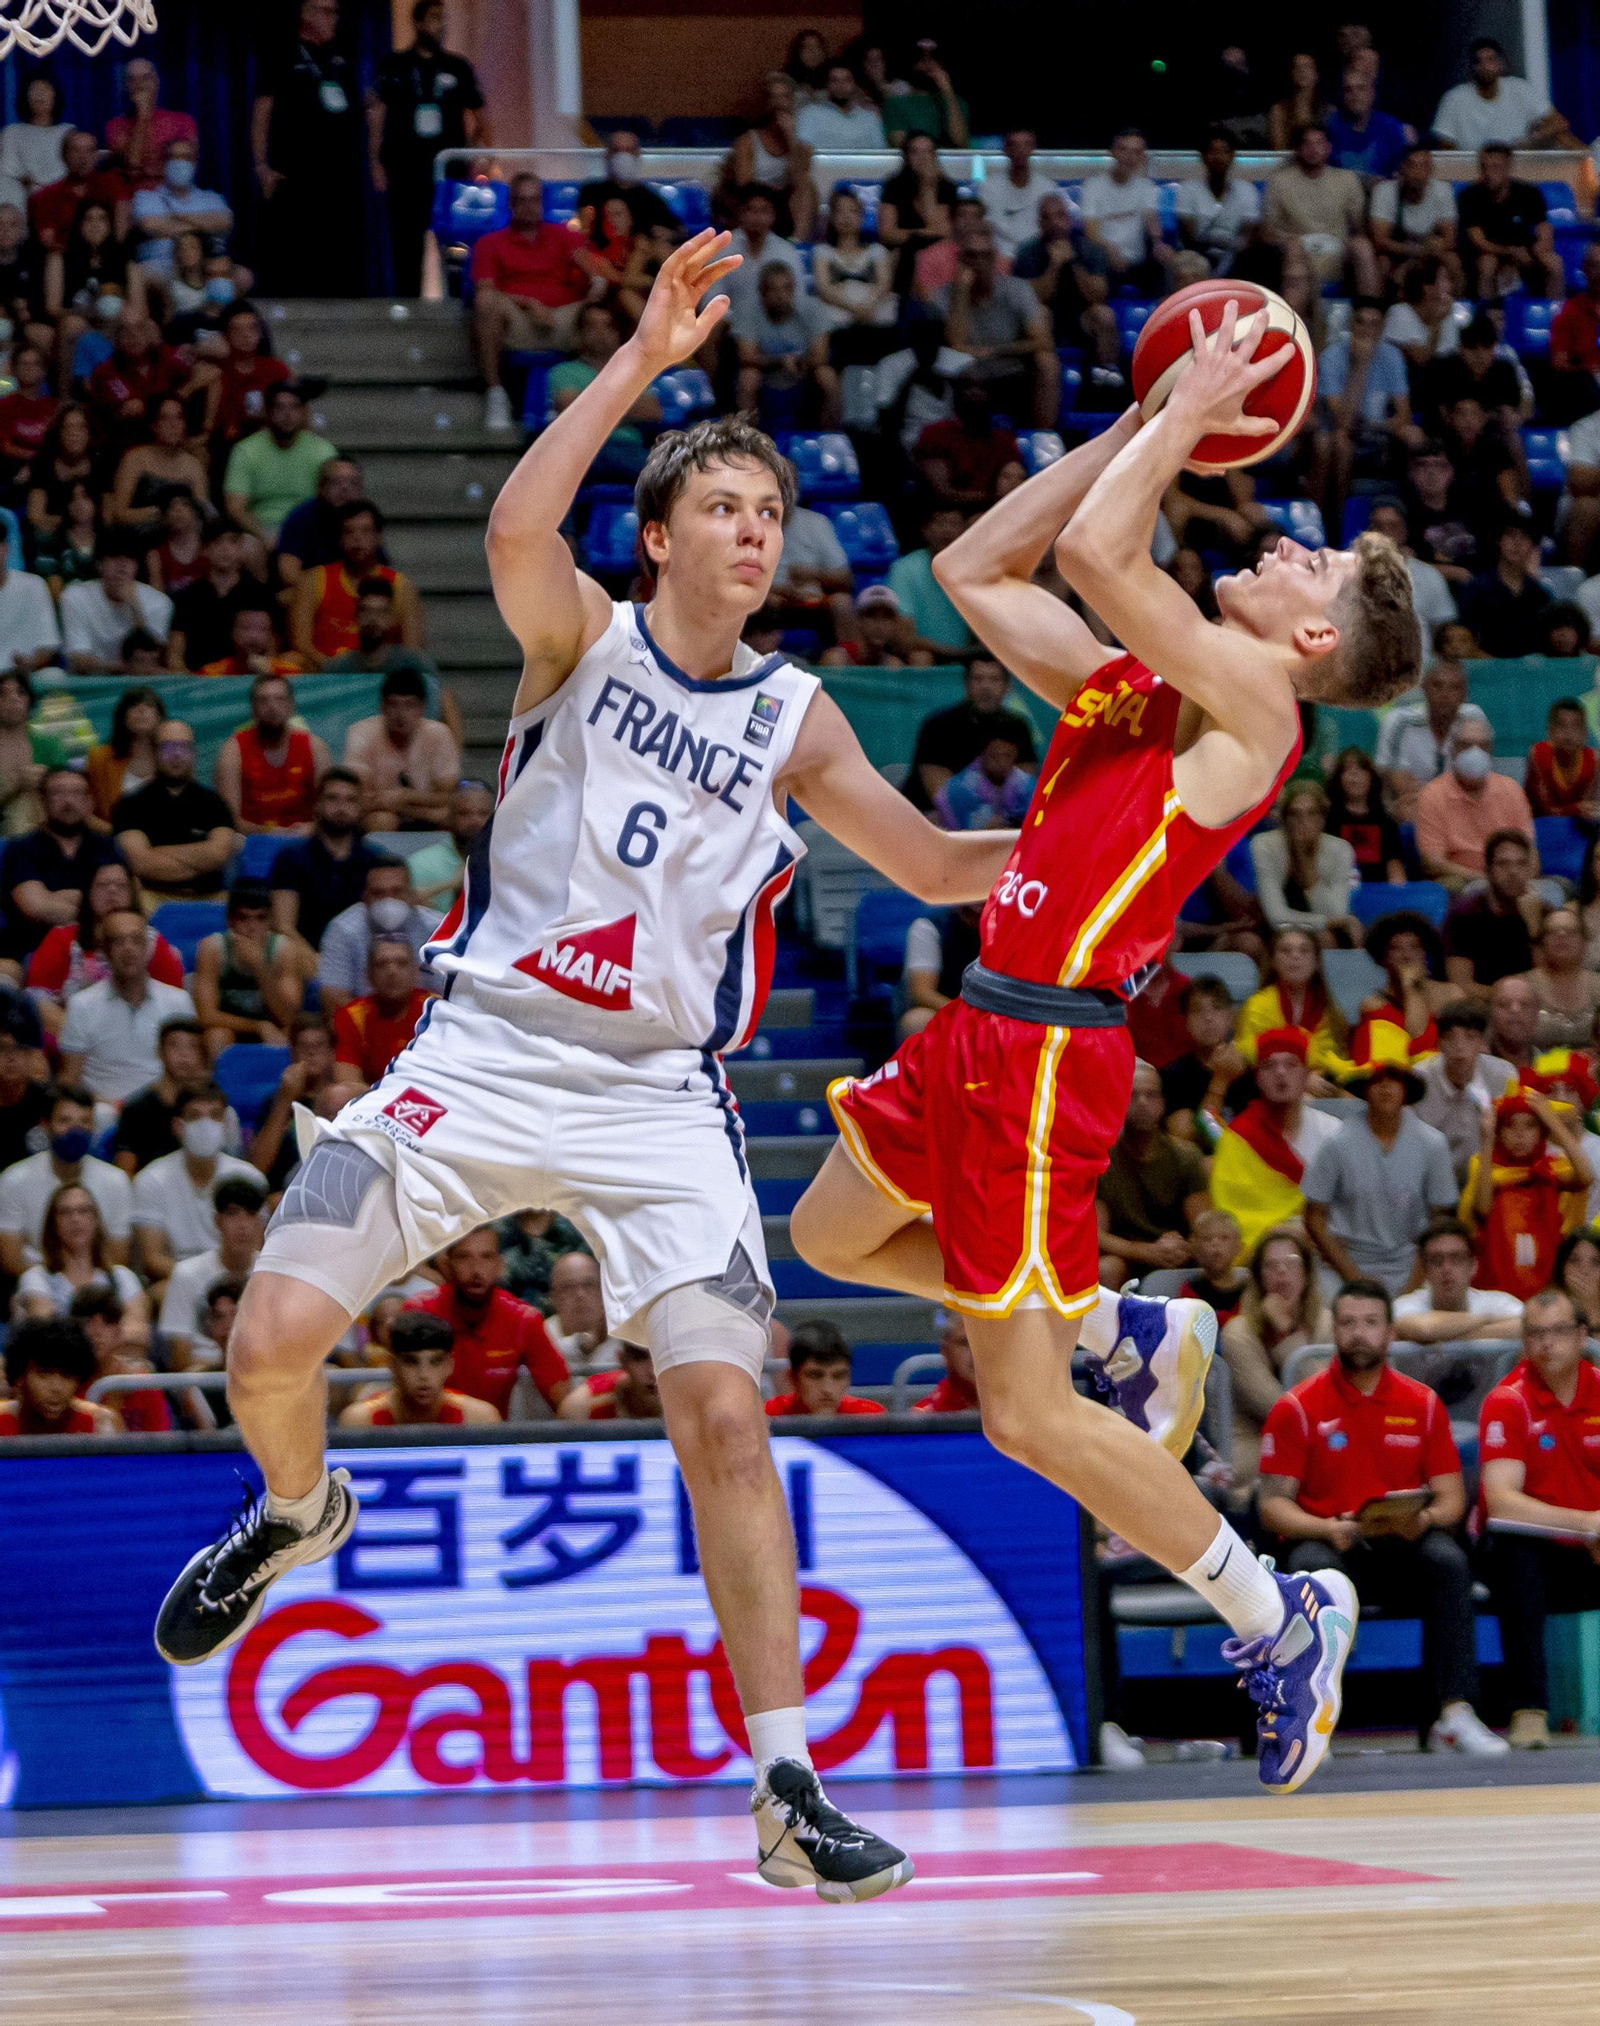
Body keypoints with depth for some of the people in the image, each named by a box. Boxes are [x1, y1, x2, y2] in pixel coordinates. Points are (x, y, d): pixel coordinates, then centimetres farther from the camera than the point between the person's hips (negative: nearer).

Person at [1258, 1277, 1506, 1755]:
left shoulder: (1423, 1404, 9)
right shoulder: (1298, 1407, 2)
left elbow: (1451, 1497, 8)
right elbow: (1273, 1504, -1)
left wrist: (1426, 1520, -16)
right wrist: (1329, 1529, -20)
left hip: (1402, 1549, 2)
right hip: (1327, 1543, -2)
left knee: (1448, 1559, -31)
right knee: (1315, 1568, -37)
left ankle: (1455, 1713, -35)